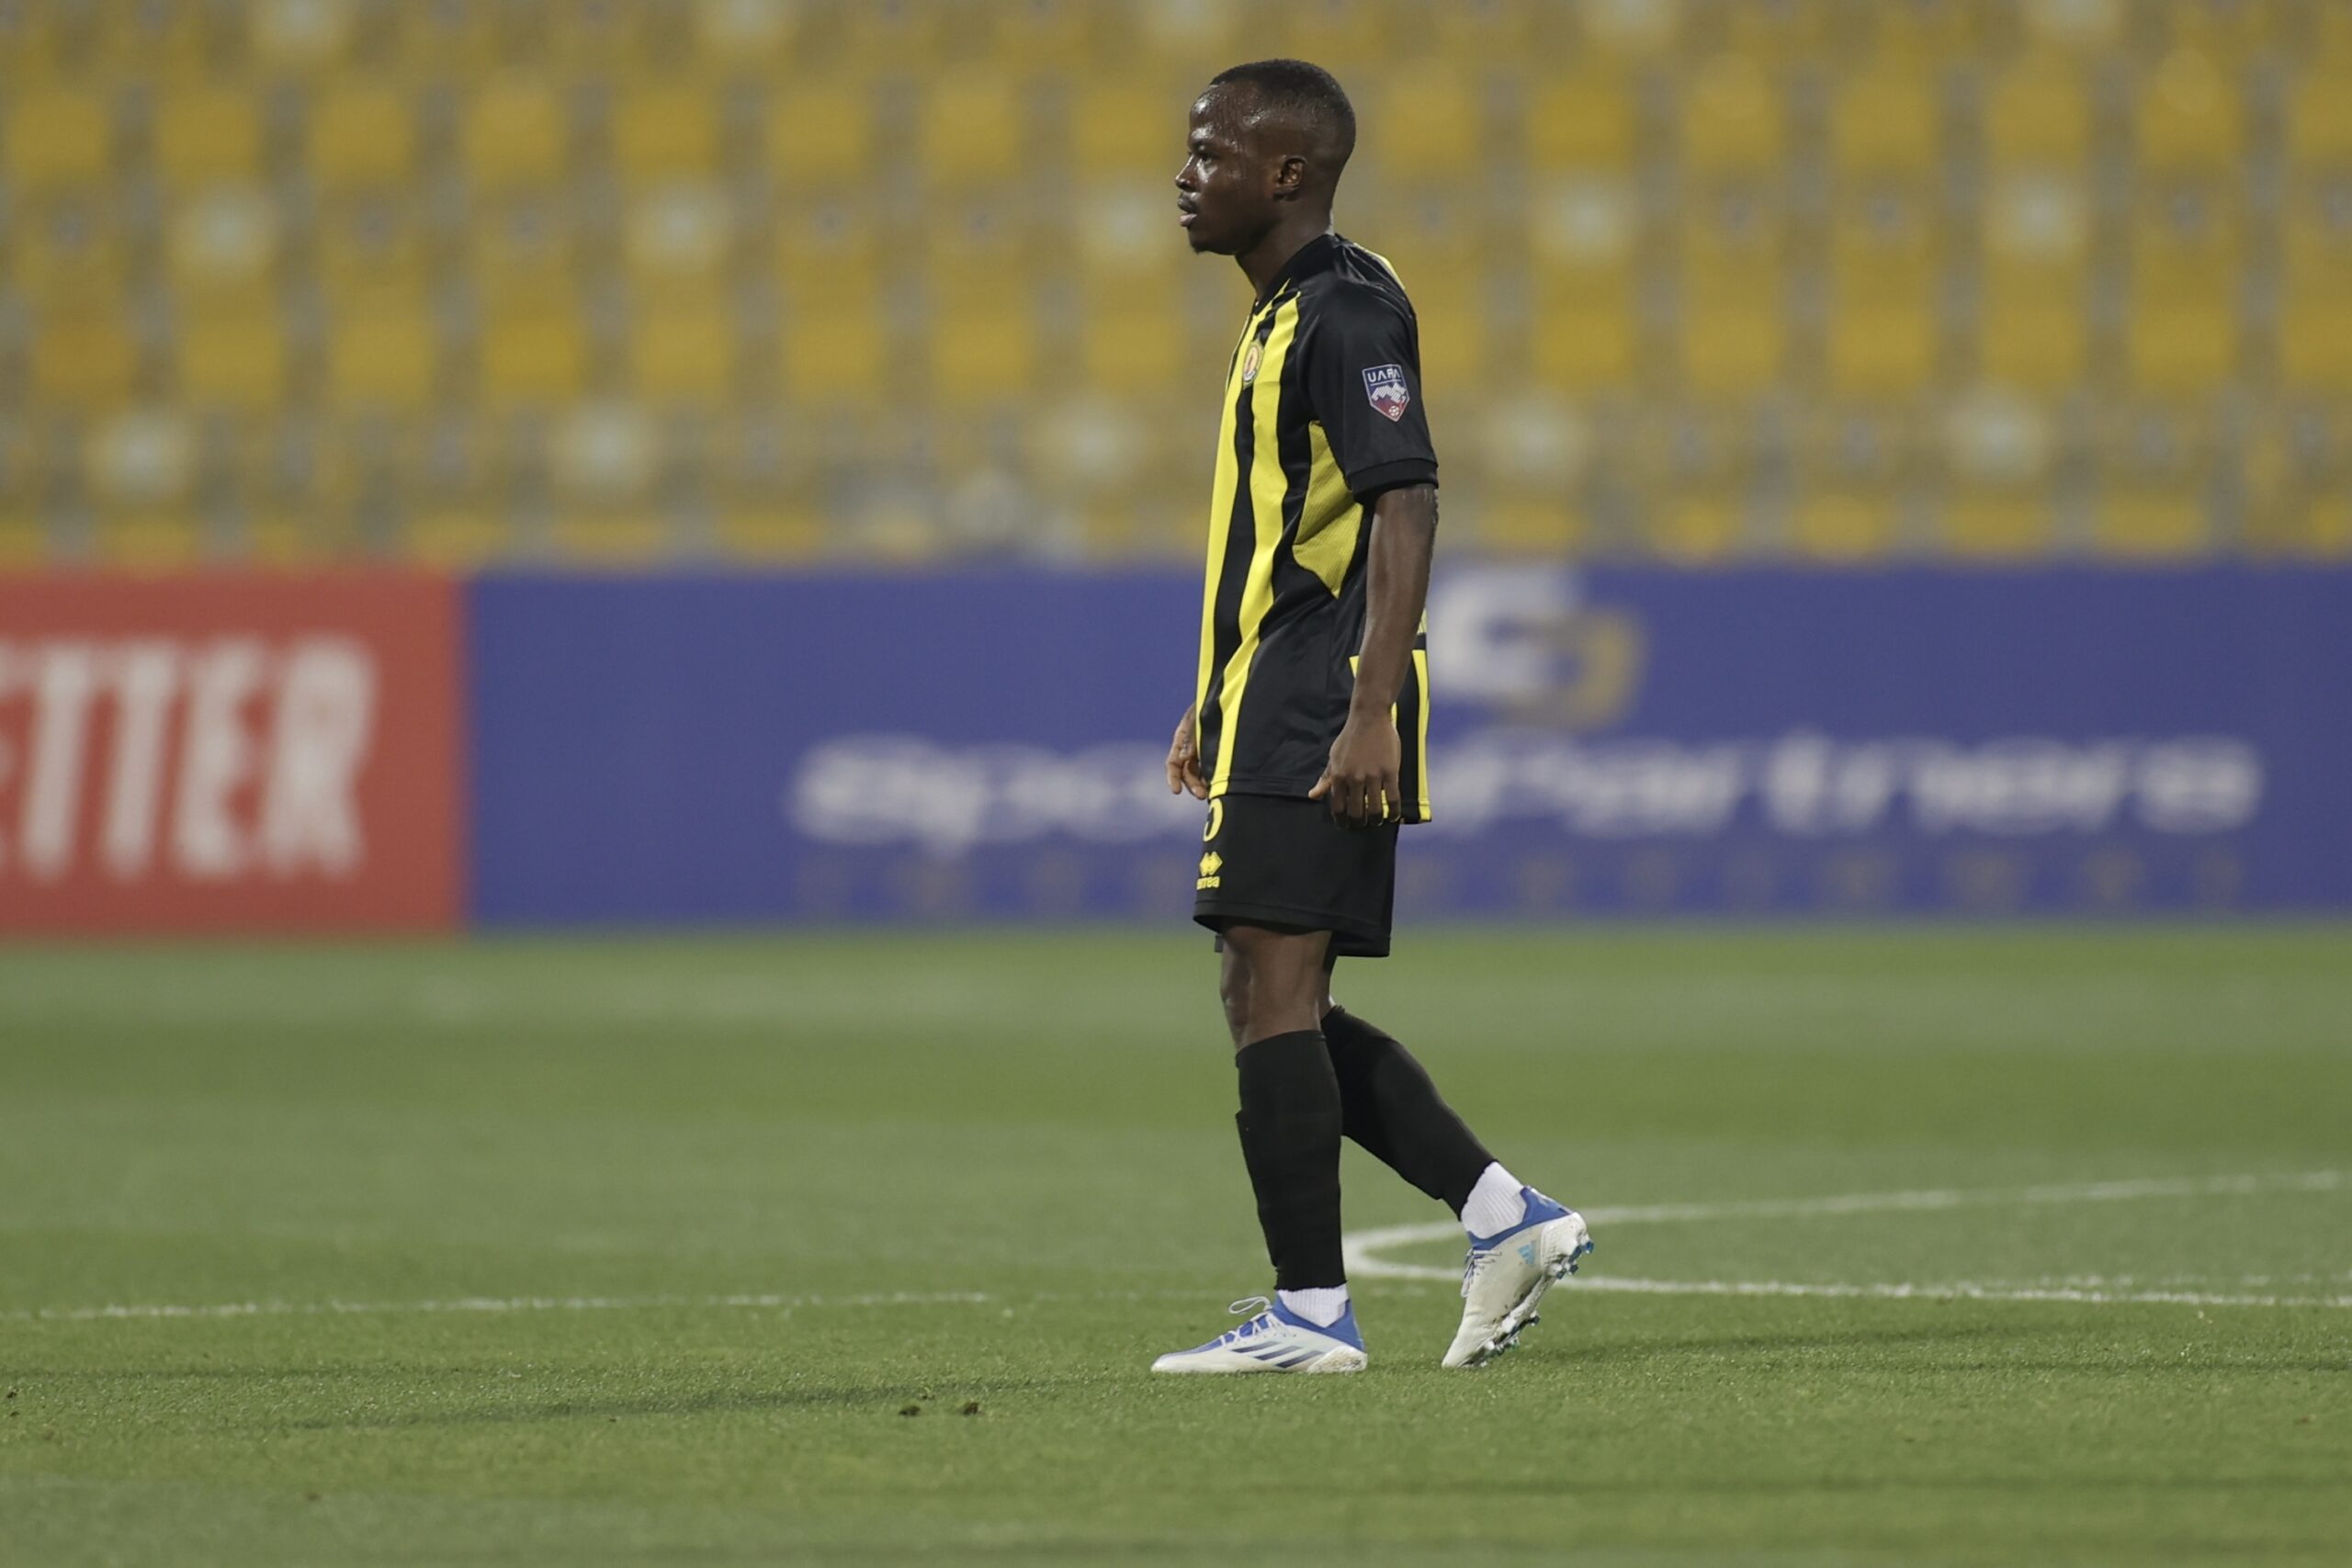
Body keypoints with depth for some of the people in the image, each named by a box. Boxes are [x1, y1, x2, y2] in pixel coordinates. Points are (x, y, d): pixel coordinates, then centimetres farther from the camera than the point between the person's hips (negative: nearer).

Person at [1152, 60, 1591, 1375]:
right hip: (1275, 716, 10)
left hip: (1321, 716, -10)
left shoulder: (1347, 309, -12)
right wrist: (1218, 708, 27)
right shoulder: (1284, 315, 19)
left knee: (1273, 995, -9)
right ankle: (1509, 1217, 10)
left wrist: (1368, 716, -26)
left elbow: (1406, 511, -20)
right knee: (1274, 1007, 10)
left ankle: (1311, 1313, -7)